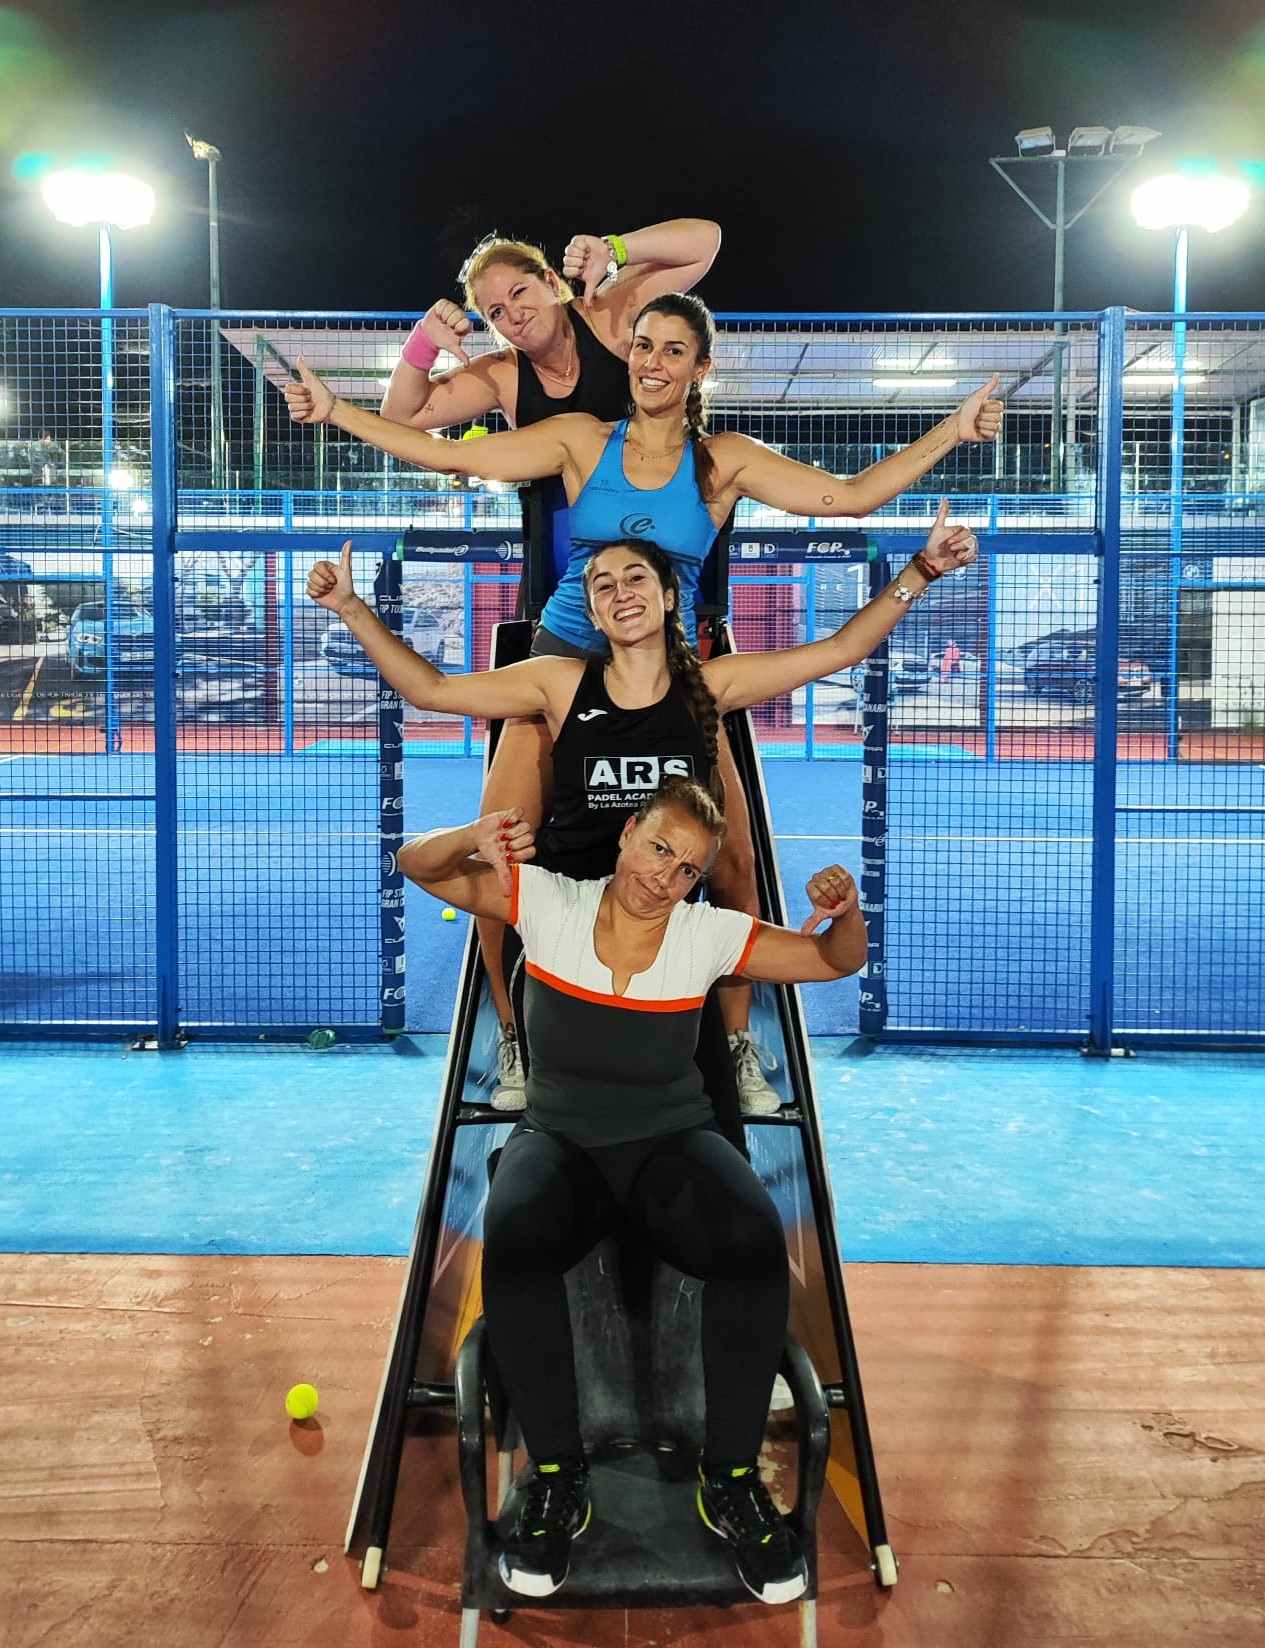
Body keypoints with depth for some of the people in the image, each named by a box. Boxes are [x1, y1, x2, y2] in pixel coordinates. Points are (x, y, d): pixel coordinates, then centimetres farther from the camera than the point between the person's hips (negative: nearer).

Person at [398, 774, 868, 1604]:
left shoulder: (710, 934, -2)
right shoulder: (548, 901, -4)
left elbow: (838, 961, 4)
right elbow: (417, 866, -4)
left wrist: (846, 910, -19)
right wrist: (472, 840, -26)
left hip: (672, 1140, 1)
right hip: (561, 1139, 0)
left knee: (755, 1242, -33)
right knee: (513, 1242, -36)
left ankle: (732, 1478, -15)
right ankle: (558, 1478, -18)